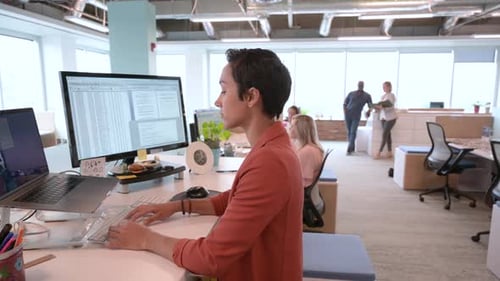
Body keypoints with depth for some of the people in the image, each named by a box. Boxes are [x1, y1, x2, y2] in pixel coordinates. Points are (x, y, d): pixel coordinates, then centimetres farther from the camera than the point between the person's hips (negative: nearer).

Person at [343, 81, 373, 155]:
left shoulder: (367, 96, 7)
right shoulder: (351, 93, 9)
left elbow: (371, 105, 4)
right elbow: (345, 103, 11)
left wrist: (369, 110, -17)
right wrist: (345, 110, -5)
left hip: (356, 116, -2)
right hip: (348, 114, 2)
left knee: (353, 132, -12)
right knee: (349, 132, 7)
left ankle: (349, 149, -14)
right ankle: (352, 147, 20)